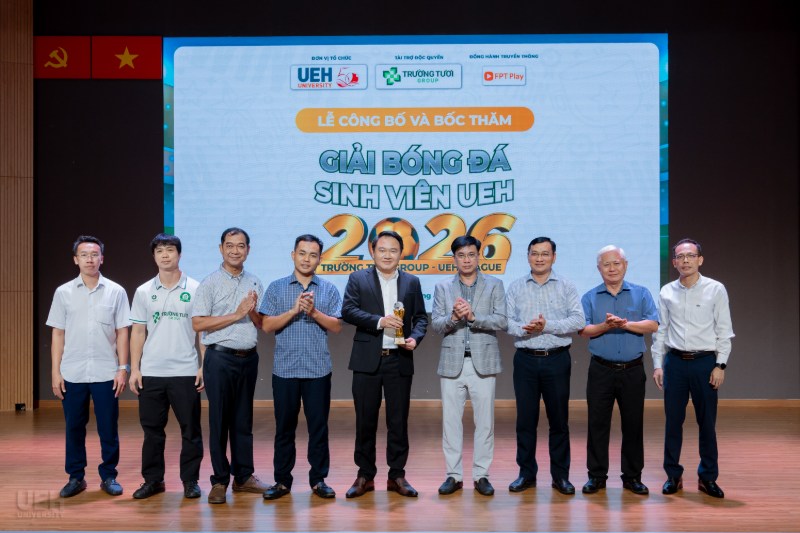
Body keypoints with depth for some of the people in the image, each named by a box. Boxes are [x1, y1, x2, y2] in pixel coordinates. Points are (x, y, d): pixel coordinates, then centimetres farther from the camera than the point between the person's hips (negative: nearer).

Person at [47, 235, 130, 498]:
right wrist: (56, 372, 1)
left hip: (106, 373, -1)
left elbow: (122, 333, 2)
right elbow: (58, 334, 6)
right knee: (74, 427, 8)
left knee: (108, 428, 4)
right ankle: (76, 477, 21)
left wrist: (123, 368, -4)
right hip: (72, 373, 1)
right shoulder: (63, 292, 4)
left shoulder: (116, 292, 1)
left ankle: (108, 476, 17)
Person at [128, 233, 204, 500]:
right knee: (151, 429, 10)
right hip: (150, 373, 2)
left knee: (190, 429, 4)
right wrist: (134, 369, 1)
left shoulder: (195, 290, 0)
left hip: (185, 372, -2)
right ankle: (152, 480, 22)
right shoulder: (143, 292, 6)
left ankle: (190, 480, 16)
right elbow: (138, 332, 8)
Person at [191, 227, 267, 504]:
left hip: (249, 357, 4)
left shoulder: (255, 284, 11)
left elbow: (262, 325, 13)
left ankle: (243, 476, 21)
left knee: (243, 419, 12)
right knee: (219, 420, 1)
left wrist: (253, 312, -9)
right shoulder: (210, 283, -3)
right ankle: (220, 480, 11)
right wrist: (236, 315, -14)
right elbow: (198, 323, -12)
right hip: (220, 358, -4)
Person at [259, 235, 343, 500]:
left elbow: (336, 327, -1)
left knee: (318, 426, 5)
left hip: (318, 369, 0)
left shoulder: (329, 290, 5)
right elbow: (267, 325, -3)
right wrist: (294, 310, -15)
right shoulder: (276, 288, 4)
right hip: (285, 369, 0)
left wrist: (314, 312, -15)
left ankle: (319, 479, 17)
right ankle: (282, 480, 18)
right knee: (284, 427, 7)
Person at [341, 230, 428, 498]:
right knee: (365, 421, 5)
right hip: (367, 361, -1)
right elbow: (348, 310, -7)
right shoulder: (358, 279, 5)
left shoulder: (412, 282, 11)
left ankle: (397, 476, 17)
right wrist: (379, 321, -18)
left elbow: (420, 317, 11)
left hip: (400, 361, 2)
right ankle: (365, 476, 17)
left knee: (399, 421, 6)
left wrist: (415, 337, -9)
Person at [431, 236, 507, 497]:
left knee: (484, 421, 3)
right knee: (451, 421, 5)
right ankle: (454, 475, 15)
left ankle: (481, 475, 14)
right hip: (452, 362, 1)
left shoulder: (494, 285, 5)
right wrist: (453, 317, -19)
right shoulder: (443, 288, 8)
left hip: (482, 362, -1)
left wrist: (473, 316, -19)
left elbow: (502, 321, -6)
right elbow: (436, 324, 0)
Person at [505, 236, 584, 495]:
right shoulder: (516, 287, 7)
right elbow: (506, 320, 0)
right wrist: (523, 329, -20)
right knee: (525, 418, 6)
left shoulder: (566, 287, 3)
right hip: (525, 359, 1)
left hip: (557, 359, -1)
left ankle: (560, 475, 17)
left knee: (559, 419, 6)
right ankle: (526, 473, 18)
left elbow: (578, 320, -7)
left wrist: (547, 325, -17)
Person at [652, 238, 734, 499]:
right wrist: (657, 365, 4)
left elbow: (724, 331, -2)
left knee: (707, 422, 6)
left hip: (705, 362, -2)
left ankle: (708, 477, 20)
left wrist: (720, 365, -7)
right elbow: (660, 331, 7)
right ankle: (673, 475, 19)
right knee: (673, 421, 7)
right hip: (675, 362, 2)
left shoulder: (716, 289, -2)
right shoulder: (667, 292, 4)